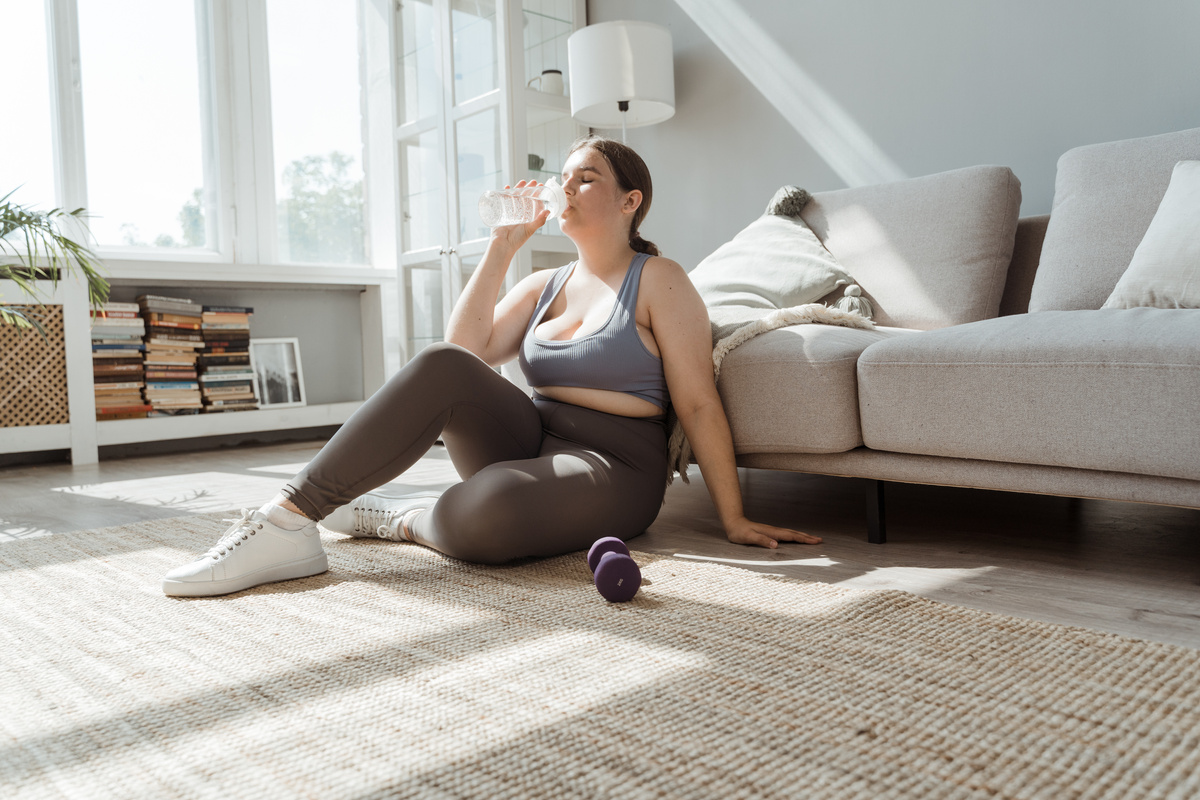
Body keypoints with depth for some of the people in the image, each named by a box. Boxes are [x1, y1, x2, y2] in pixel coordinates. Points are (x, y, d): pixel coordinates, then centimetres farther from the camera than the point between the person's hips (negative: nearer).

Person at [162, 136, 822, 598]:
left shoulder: (657, 279, 1)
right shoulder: (543, 286, 17)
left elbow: (699, 405, -5)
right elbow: (464, 352, 1)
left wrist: (734, 521, -8)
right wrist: (501, 249, -1)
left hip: (612, 468, -5)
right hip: (531, 442, 5)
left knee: (480, 518, -38)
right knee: (441, 368, -25)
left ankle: (399, 519, -4)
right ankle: (290, 520, -24)